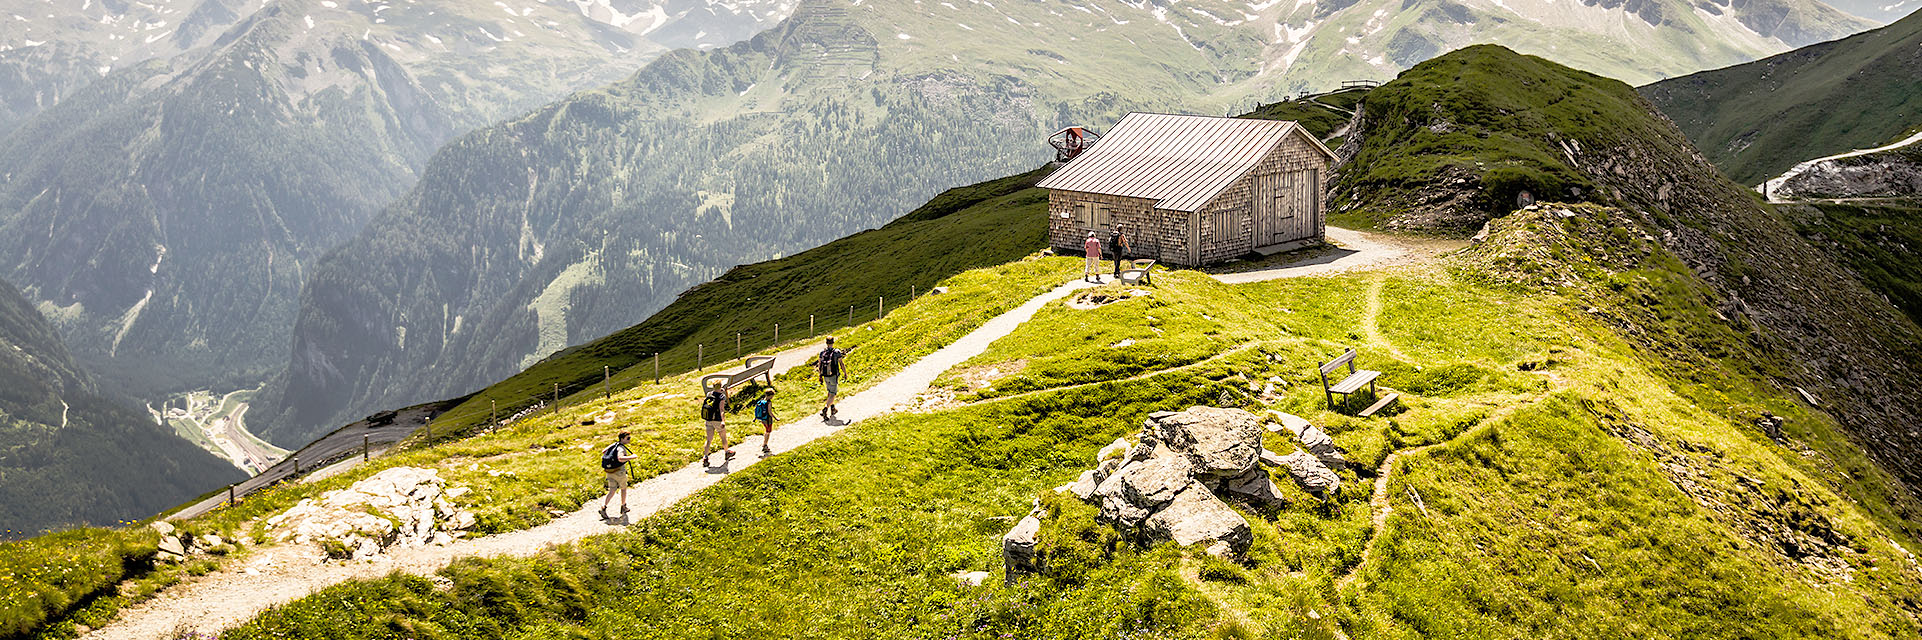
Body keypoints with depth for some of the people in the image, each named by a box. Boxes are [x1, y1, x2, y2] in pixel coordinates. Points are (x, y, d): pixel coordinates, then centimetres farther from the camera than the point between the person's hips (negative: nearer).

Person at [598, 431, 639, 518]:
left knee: (612, 491, 7)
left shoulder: (614, 445, 6)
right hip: (619, 472, -6)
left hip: (609, 472, 6)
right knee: (623, 488, 17)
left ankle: (603, 507, -13)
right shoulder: (621, 448, -19)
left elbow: (603, 451, 18)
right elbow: (620, 458, -38)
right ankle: (623, 507, 28)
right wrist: (632, 457, -31)